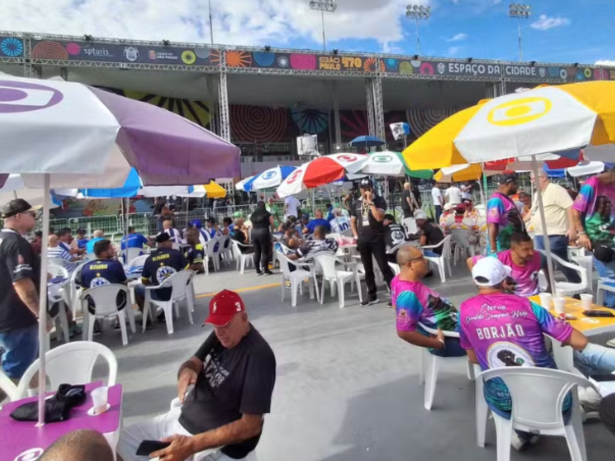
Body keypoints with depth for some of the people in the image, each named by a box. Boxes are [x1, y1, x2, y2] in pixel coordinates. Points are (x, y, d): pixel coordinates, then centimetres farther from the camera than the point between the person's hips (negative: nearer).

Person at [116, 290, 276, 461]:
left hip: (218, 444, -8)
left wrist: (191, 445, -29)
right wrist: (186, 372, -23)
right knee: (123, 443, 13)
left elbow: (251, 426, -27)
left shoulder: (258, 356, -27)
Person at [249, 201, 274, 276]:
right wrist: (271, 230, 21)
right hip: (264, 232, -4)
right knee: (265, 251, 1)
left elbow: (252, 226, 10)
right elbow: (272, 224, 3)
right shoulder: (267, 214, 2)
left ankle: (258, 270, 12)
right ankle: (265, 270, 1)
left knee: (257, 252, 8)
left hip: (254, 233, 4)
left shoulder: (253, 215, 13)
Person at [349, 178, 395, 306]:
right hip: (362, 241, 5)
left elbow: (379, 217, -21)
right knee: (368, 269, 12)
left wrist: (370, 202, -19)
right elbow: (352, 221, 17)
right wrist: (356, 236, 5)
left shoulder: (379, 201, -4)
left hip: (377, 240, -4)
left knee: (384, 267, -7)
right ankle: (372, 296, 22)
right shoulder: (356, 203, 8)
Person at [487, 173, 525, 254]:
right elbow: (492, 225, -24)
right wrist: (493, 250, -28)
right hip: (502, 249, -10)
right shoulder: (496, 200, -16)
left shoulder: (507, 199, 15)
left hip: (512, 247, 10)